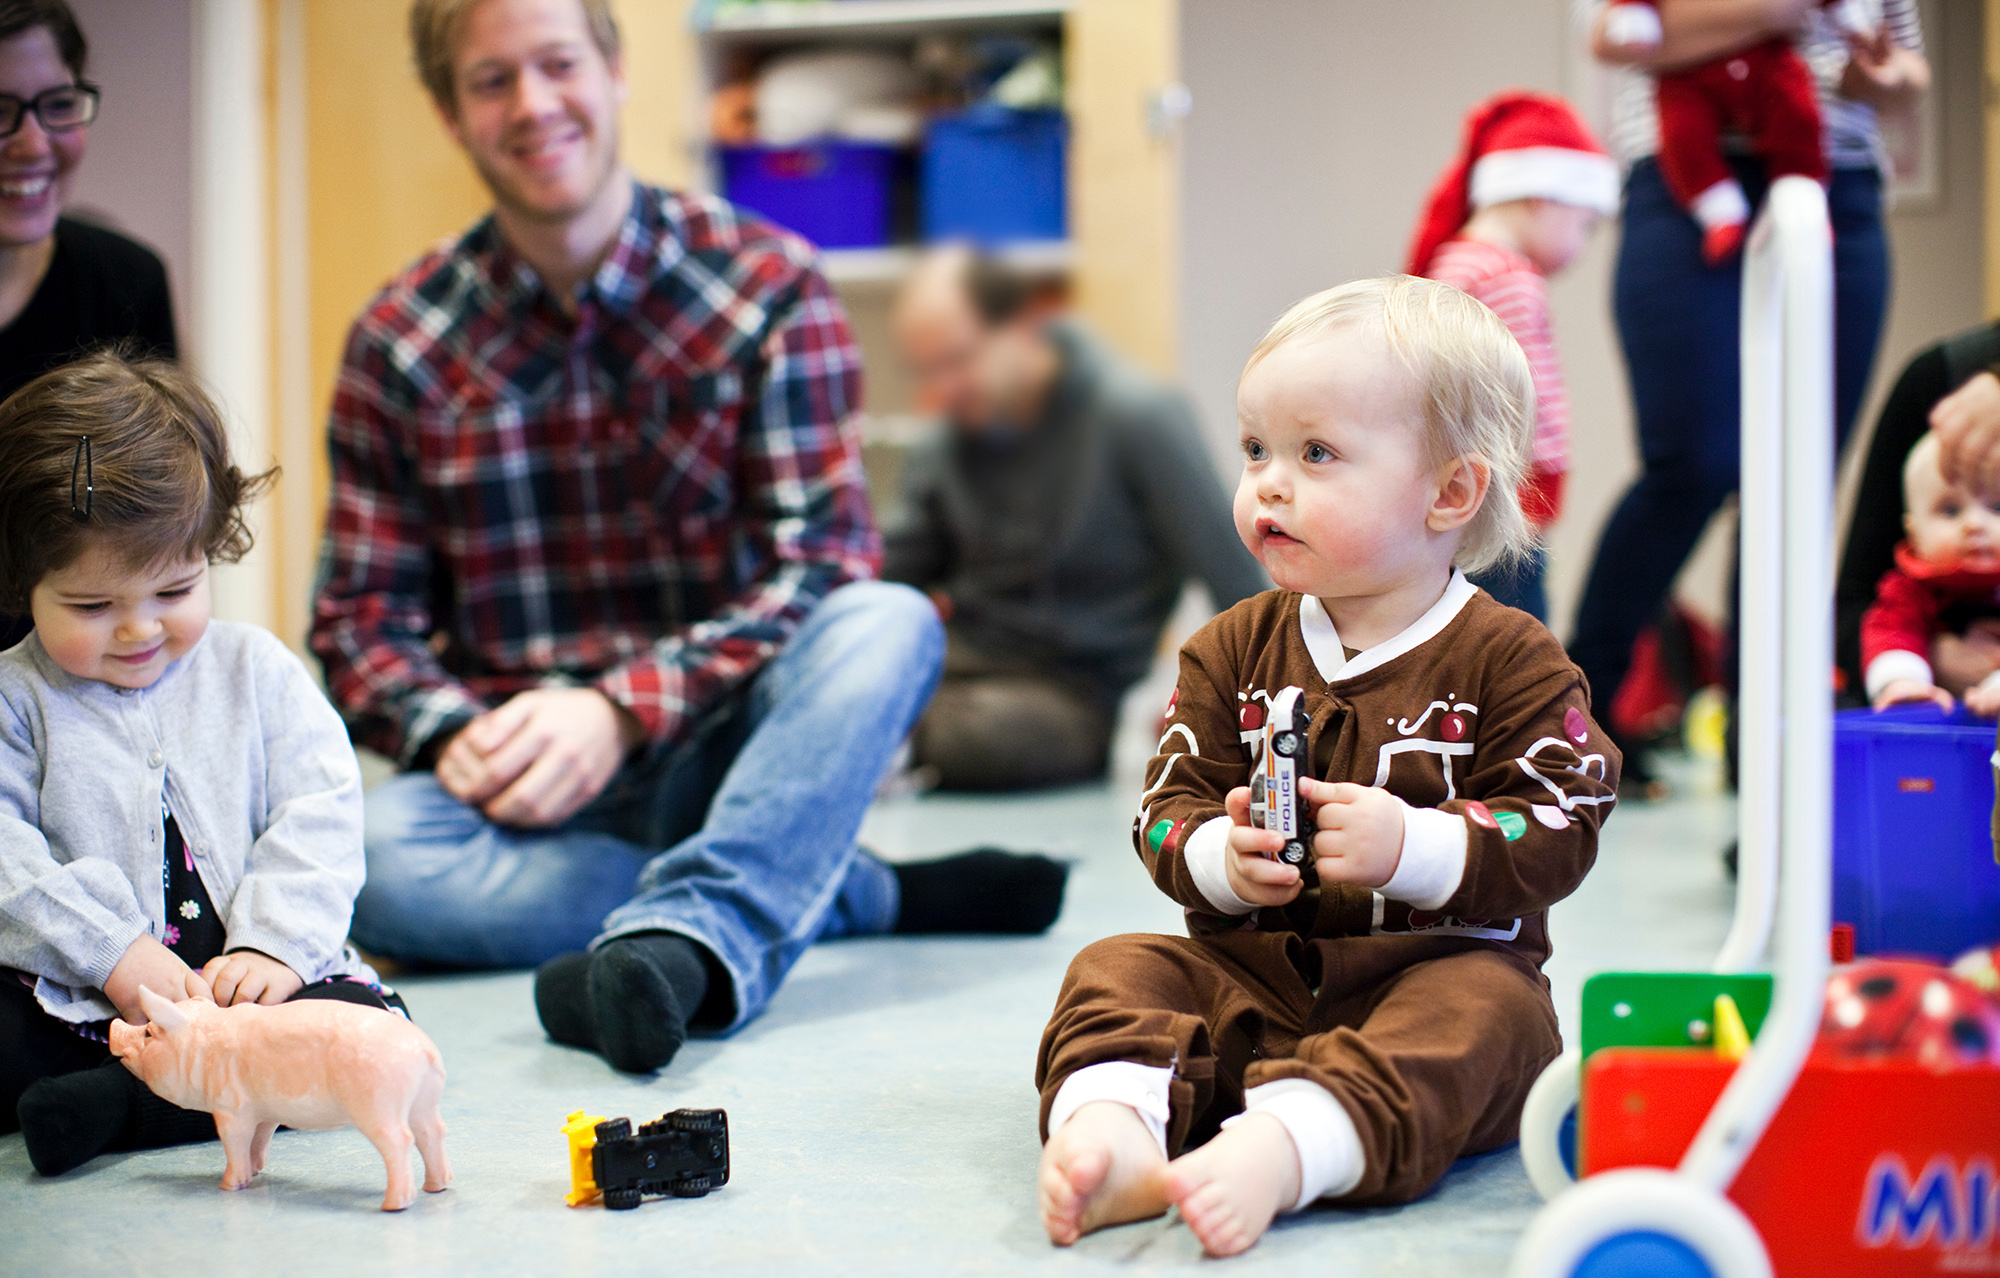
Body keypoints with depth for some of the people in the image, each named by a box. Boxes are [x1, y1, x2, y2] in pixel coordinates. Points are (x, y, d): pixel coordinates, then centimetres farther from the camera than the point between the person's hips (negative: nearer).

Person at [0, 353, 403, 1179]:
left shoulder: (259, 672, 9)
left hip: (245, 982, 2)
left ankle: (118, 1105, -32)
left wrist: (273, 944, -14)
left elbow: (319, 817, 2)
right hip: (68, 1003, -2)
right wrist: (111, 951, -21)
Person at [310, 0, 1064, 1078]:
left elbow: (824, 568, -9)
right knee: (361, 856, -31)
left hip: (720, 751, -1)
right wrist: (454, 733, -18)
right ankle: (863, 894, -23)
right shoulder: (399, 343, 4)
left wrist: (621, 707, -23)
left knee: (888, 623, -29)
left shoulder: (767, 286, -1)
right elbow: (361, 622, 5)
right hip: (527, 787, 1)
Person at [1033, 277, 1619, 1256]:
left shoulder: (1510, 660, -3)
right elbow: (1167, 806, 6)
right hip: (1247, 970, 4)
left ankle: (1271, 1152, -59)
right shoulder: (1232, 650, 9)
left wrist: (1409, 846, -25)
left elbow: (1557, 833, -9)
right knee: (1119, 971, -17)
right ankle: (1111, 1130, -47)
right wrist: (1221, 858, -18)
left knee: (1482, 1015, -34)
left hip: (1438, 966, -4)